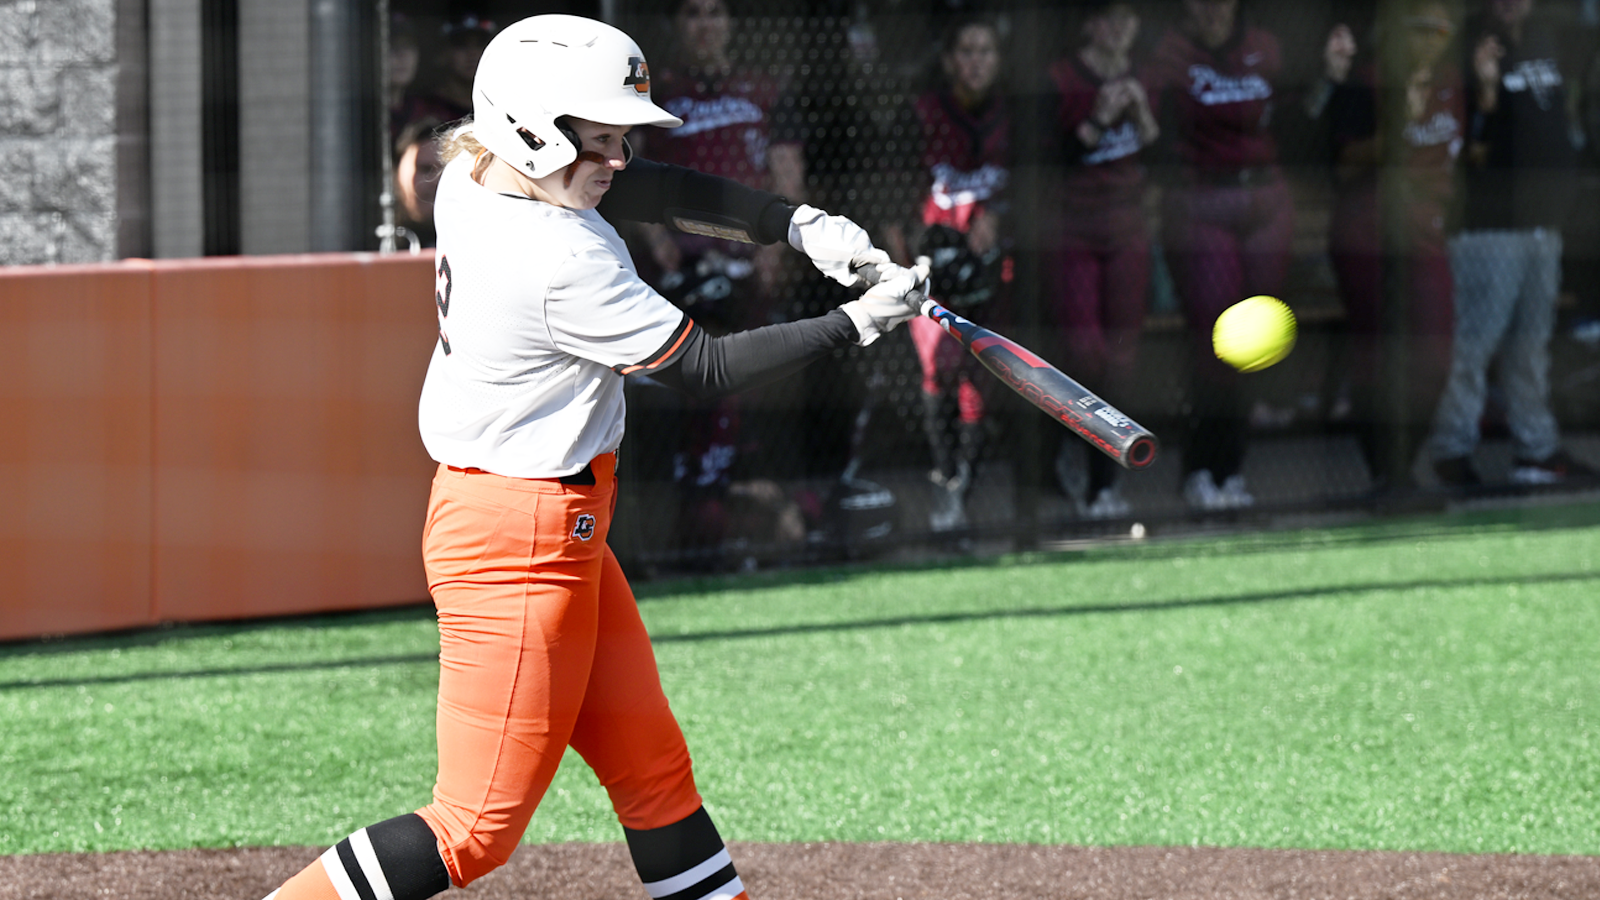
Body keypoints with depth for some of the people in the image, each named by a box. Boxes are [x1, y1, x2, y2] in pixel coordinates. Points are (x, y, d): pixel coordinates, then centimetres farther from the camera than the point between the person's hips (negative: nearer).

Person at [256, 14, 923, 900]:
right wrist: (859, 321, -9)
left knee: (652, 769, 13)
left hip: (564, 536, 10)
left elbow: (653, 189, 12)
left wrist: (799, 225, 1)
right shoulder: (561, 263, -25)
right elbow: (709, 368, -16)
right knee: (478, 827, -5)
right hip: (520, 545, -10)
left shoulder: (474, 177, 1)